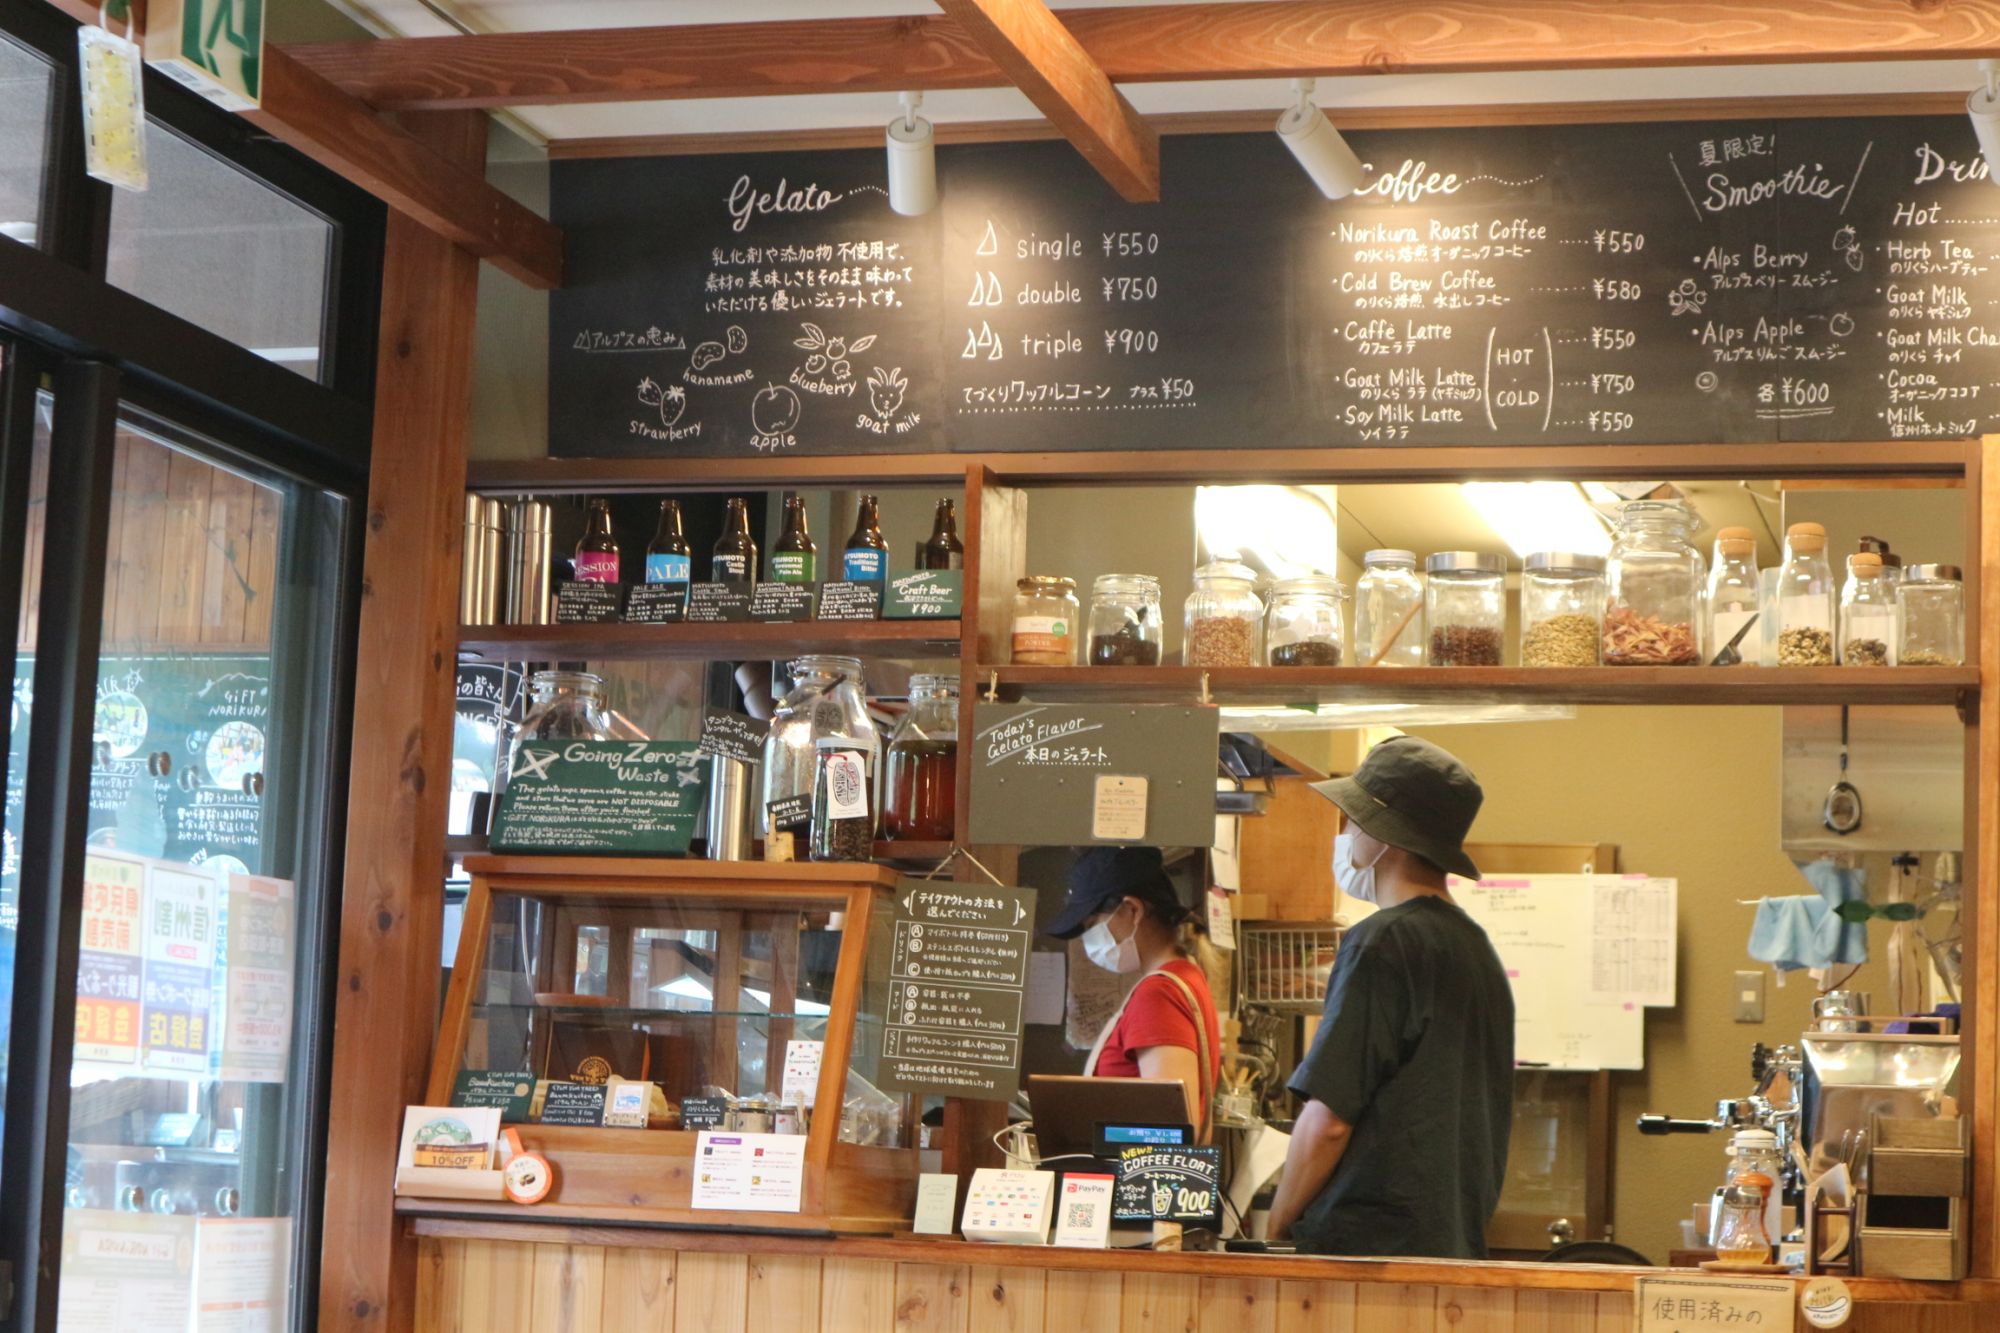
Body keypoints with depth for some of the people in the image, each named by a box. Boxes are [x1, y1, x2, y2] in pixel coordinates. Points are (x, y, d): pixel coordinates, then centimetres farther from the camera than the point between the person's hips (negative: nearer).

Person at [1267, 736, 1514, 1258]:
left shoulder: (1382, 944, -11)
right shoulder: (1480, 948, 16)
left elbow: (1328, 1120, -14)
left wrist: (1273, 1231, -4)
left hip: (1369, 1244, -8)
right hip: (1456, 1246, 9)